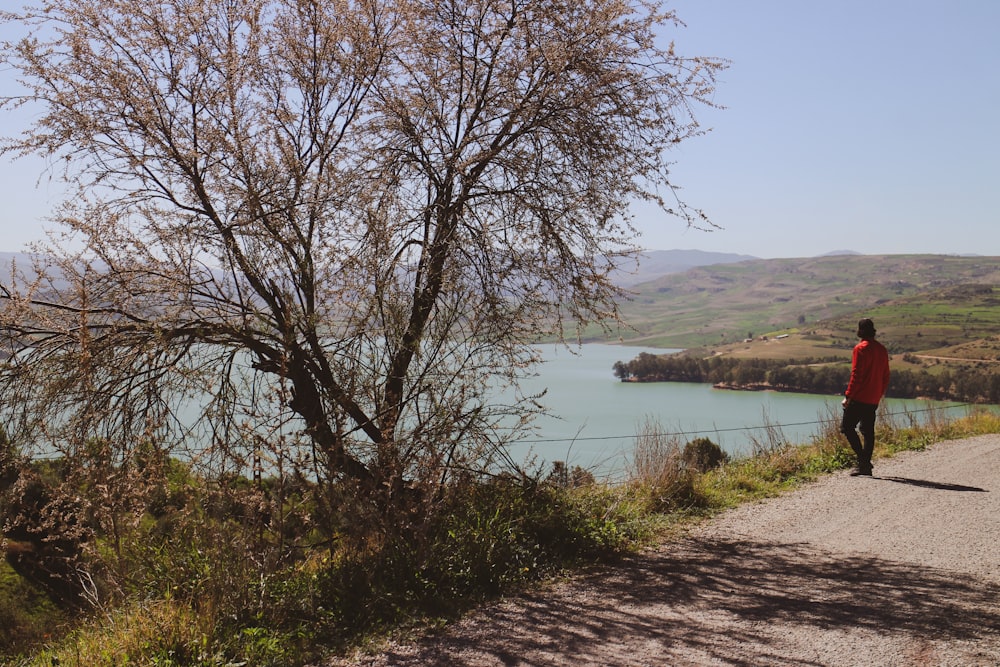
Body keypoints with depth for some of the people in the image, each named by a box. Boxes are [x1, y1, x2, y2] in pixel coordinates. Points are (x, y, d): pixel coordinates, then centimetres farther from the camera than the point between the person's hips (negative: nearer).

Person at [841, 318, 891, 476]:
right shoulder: (882, 349, 12)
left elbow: (856, 375, -16)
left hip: (859, 397, -7)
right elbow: (886, 376, 16)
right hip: (874, 400, 8)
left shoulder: (861, 348, -11)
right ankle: (865, 466, 10)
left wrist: (848, 396, -12)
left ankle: (863, 459, -11)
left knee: (847, 427, -1)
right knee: (868, 430, 11)